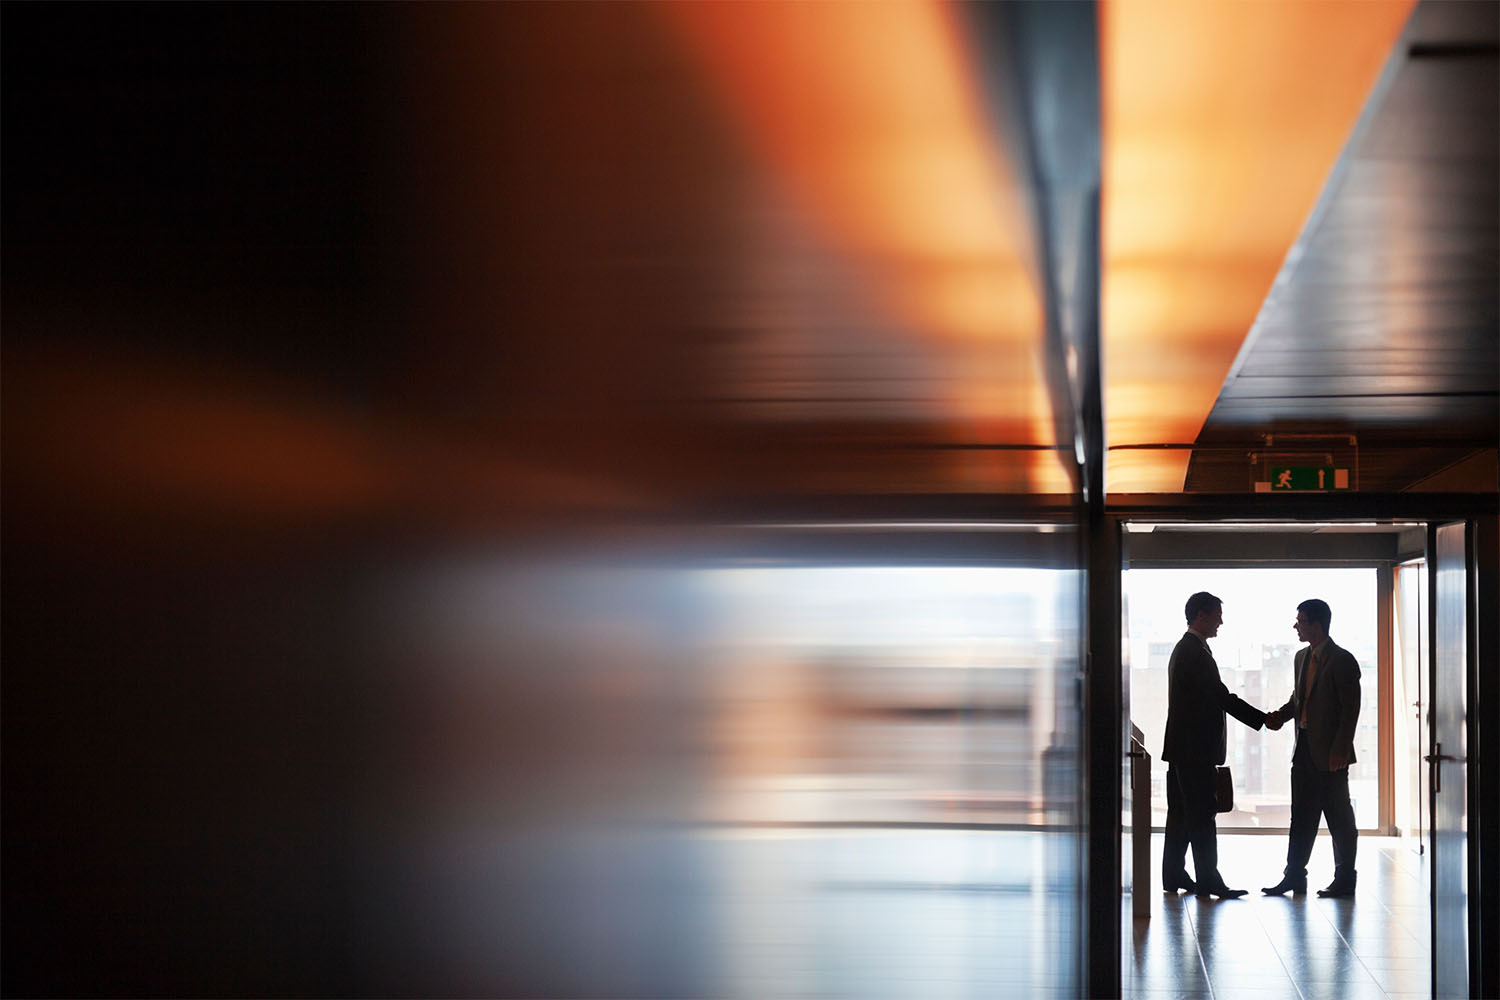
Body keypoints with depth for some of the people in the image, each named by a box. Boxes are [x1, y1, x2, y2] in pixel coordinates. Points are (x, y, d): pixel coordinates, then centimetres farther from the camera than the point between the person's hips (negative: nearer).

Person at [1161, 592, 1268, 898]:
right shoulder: (1195, 651, -15)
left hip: (1182, 747, 10)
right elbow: (1222, 697, -17)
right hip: (1195, 748, -10)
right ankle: (1208, 881, -6)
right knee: (1201, 816, -8)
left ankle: (1174, 875, 17)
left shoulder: (1184, 648, 17)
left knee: (1181, 814, 12)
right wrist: (1263, 720, -10)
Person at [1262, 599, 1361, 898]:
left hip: (1330, 753, -8)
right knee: (1301, 815, 10)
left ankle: (1345, 879, 9)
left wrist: (1339, 751, -17)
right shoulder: (1302, 657, 13)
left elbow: (1350, 709, -13)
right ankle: (1294, 876, 15)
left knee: (1339, 817, 1)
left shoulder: (1342, 660, -12)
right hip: (1304, 749, 8)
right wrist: (1281, 716, 1)